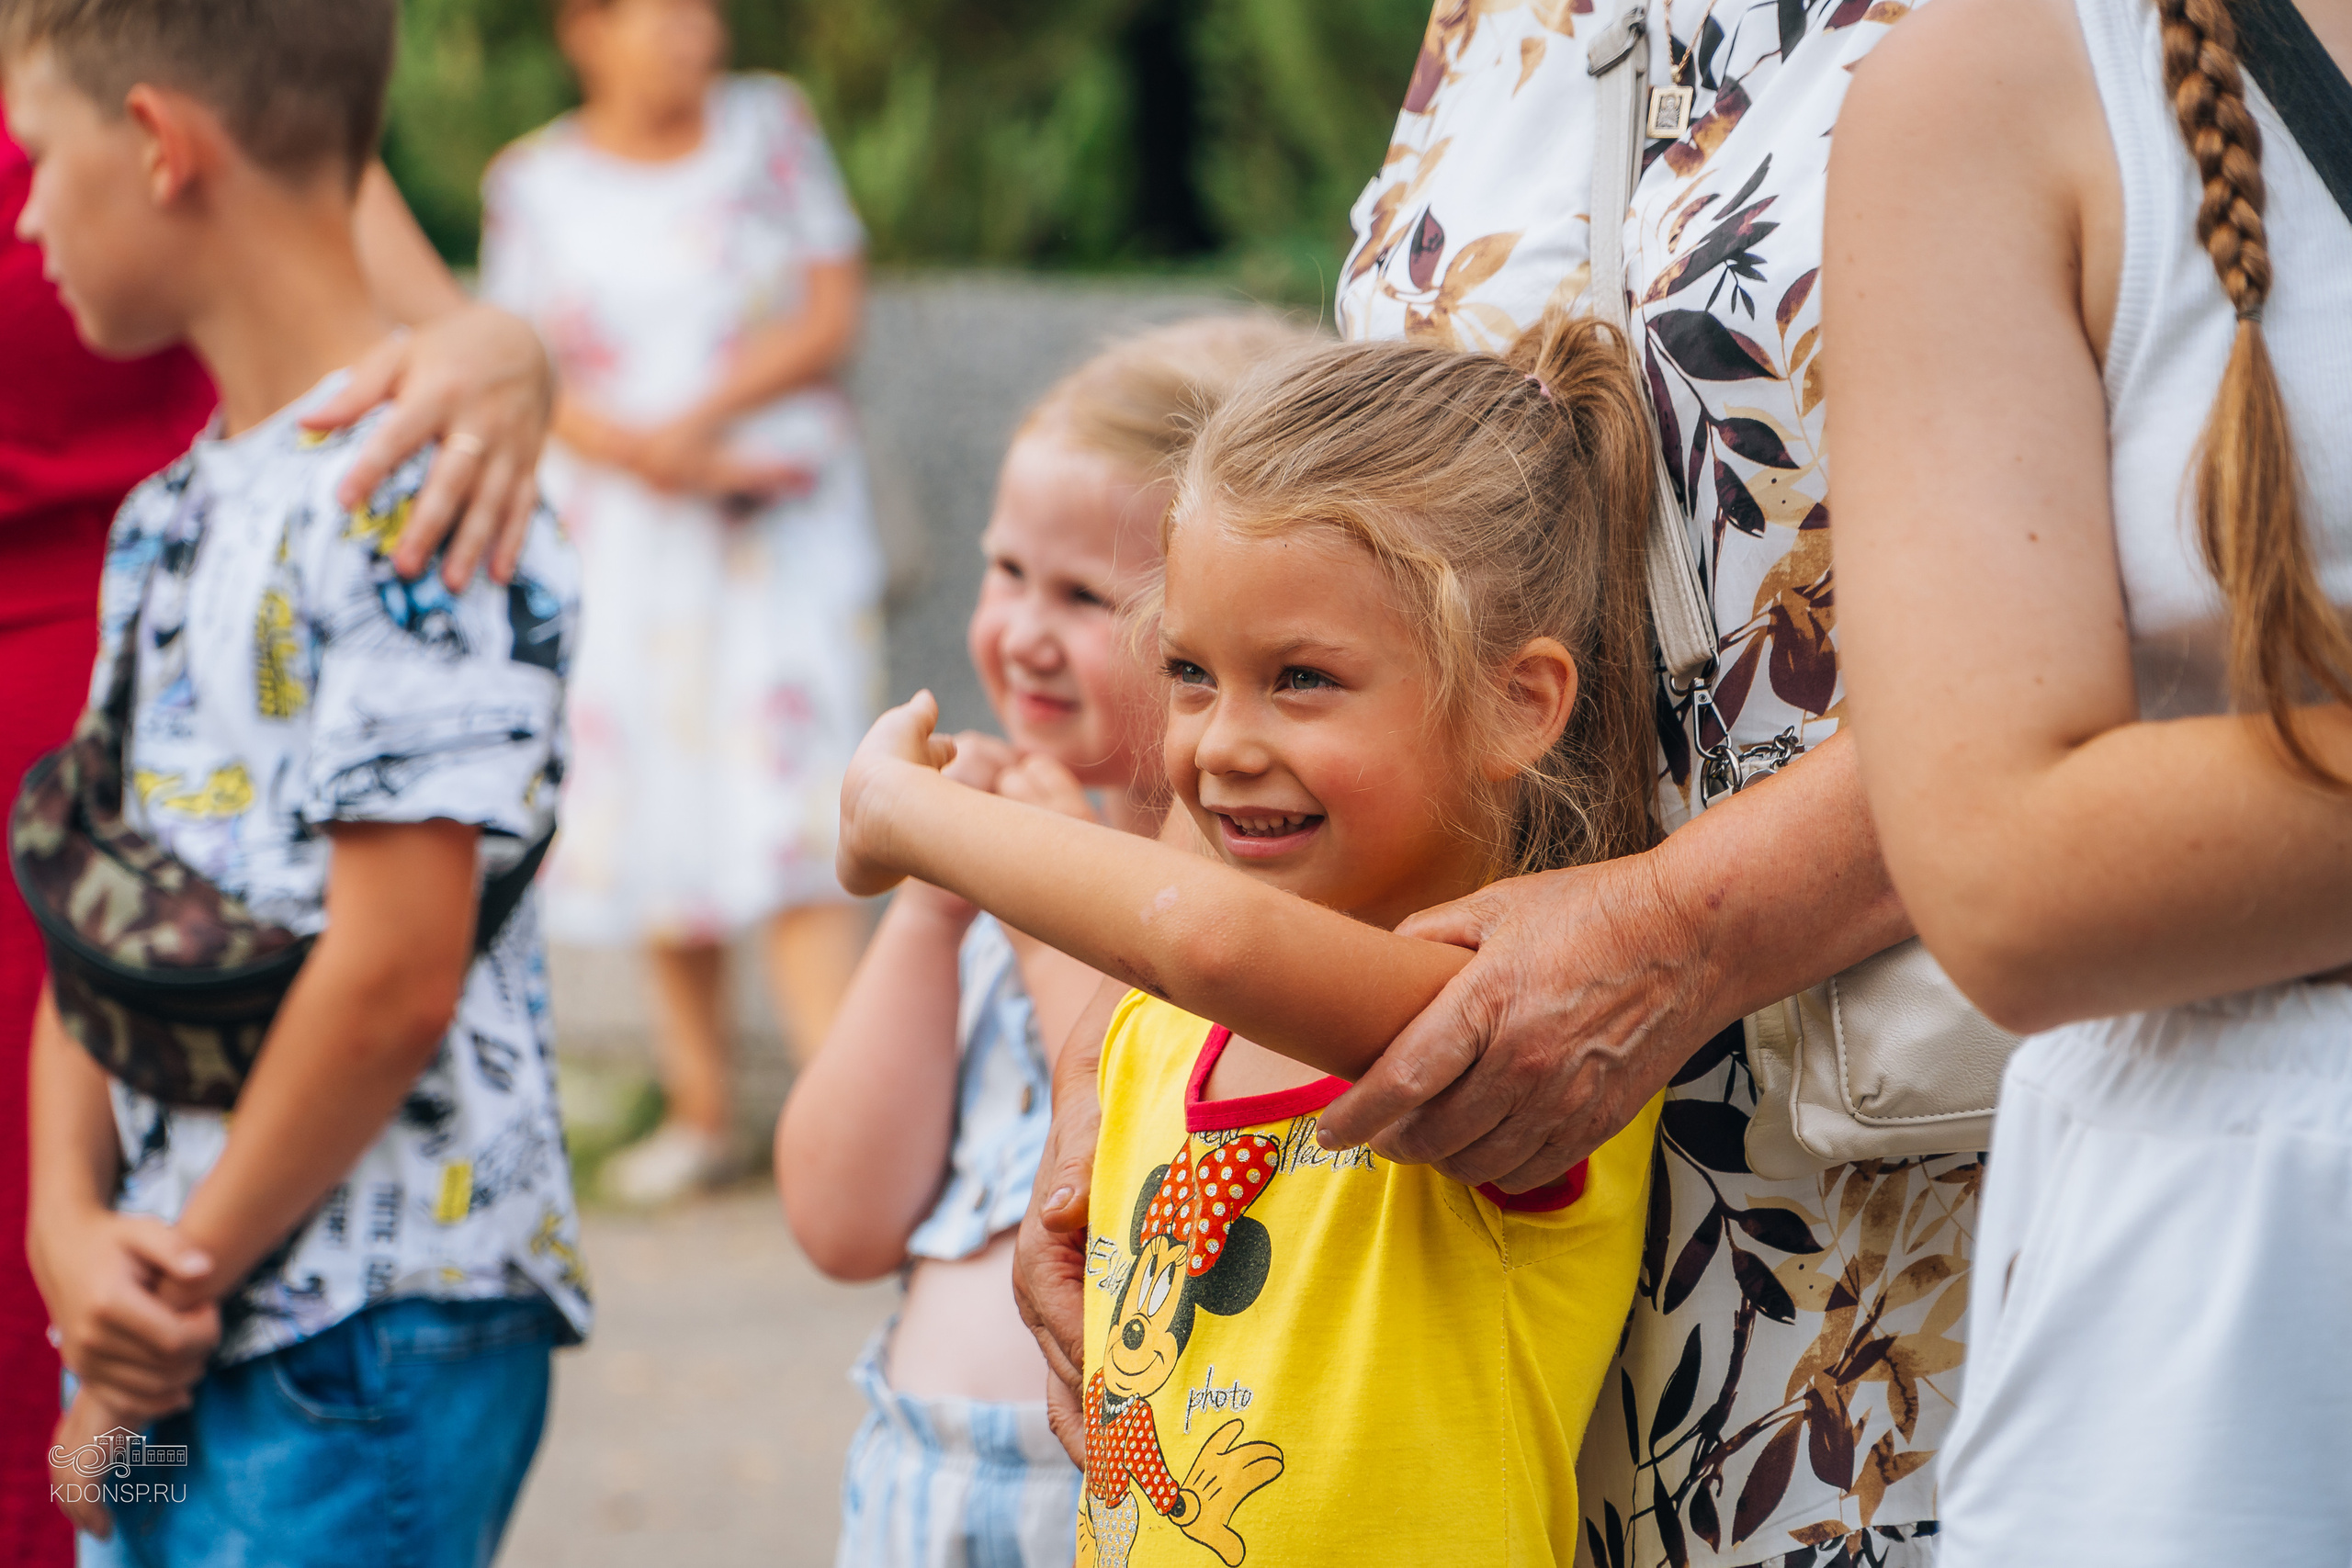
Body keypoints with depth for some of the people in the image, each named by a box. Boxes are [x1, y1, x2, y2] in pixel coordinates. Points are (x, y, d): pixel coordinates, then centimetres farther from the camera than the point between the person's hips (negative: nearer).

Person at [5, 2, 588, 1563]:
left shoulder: (412, 496, -15)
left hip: (365, 1340, -8)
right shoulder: (168, 516, 14)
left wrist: (182, 1276, -10)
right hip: (170, 1337, 8)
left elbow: (394, 977, -19)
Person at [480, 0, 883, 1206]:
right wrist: (662, 461, -14)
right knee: (659, 830, 4)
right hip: (617, 540, 1)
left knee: (790, 815, -13)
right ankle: (699, 1111, 15)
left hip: (782, 529, -1)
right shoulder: (532, 183, 3)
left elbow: (830, 317, 0)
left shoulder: (769, 129, 5)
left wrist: (697, 419, -12)